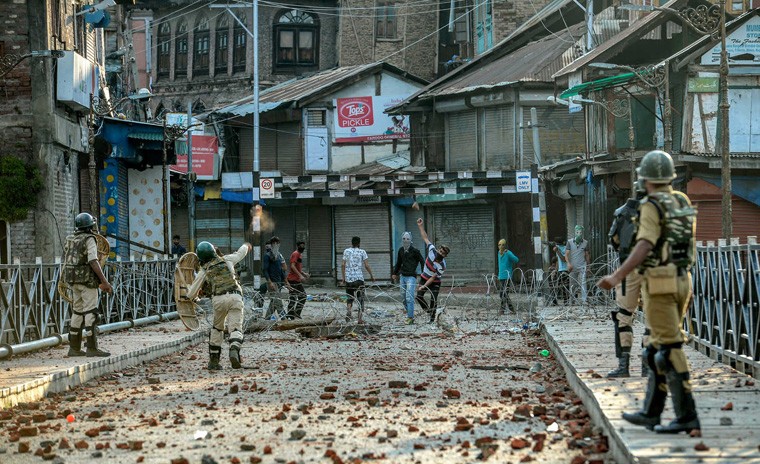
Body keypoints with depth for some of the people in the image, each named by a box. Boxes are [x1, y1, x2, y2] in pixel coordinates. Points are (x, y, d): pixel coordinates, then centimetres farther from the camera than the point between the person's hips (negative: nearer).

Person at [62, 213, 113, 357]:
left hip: (74, 280, 8)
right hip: (87, 279, -8)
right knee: (91, 313, -8)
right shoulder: (90, 240, -11)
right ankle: (92, 348, -11)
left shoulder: (71, 240, 14)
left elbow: (67, 262, 16)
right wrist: (105, 282, -19)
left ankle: (74, 347, 11)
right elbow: (93, 262, -20)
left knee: (78, 312, 12)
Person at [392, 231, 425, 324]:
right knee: (404, 298, 9)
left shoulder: (415, 251, -8)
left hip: (411, 277, -7)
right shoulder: (401, 250, 9)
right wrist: (395, 273, 25)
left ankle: (410, 317, -11)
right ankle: (410, 314, 22)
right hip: (403, 276, 7)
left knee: (409, 298, -12)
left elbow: (422, 262, -1)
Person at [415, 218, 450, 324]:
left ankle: (432, 319, 1)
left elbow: (433, 278, -25)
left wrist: (424, 286, -31)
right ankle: (428, 310, 16)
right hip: (424, 278, 4)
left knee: (433, 300, -10)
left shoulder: (442, 266, -28)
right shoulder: (432, 251, -18)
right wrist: (420, 226, -17)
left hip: (434, 283, -4)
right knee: (419, 296, -6)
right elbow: (425, 238, -12)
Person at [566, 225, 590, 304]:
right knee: (573, 285, 7)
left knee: (582, 283, -12)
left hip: (582, 267, 0)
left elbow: (587, 255, 13)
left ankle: (583, 300, -16)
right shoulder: (570, 242, 2)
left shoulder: (585, 243, 5)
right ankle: (572, 299, 21)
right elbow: (566, 254, 1)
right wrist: (568, 263, -14)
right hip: (573, 267, 0)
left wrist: (588, 265, 13)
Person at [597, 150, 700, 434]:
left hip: (658, 284, -8)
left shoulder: (652, 207, -13)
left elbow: (644, 246, -26)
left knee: (669, 349, -9)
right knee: (659, 347, 14)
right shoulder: (683, 203, 12)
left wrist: (617, 277, -31)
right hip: (682, 281, 8)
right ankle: (651, 413, 20)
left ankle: (686, 416, -13)